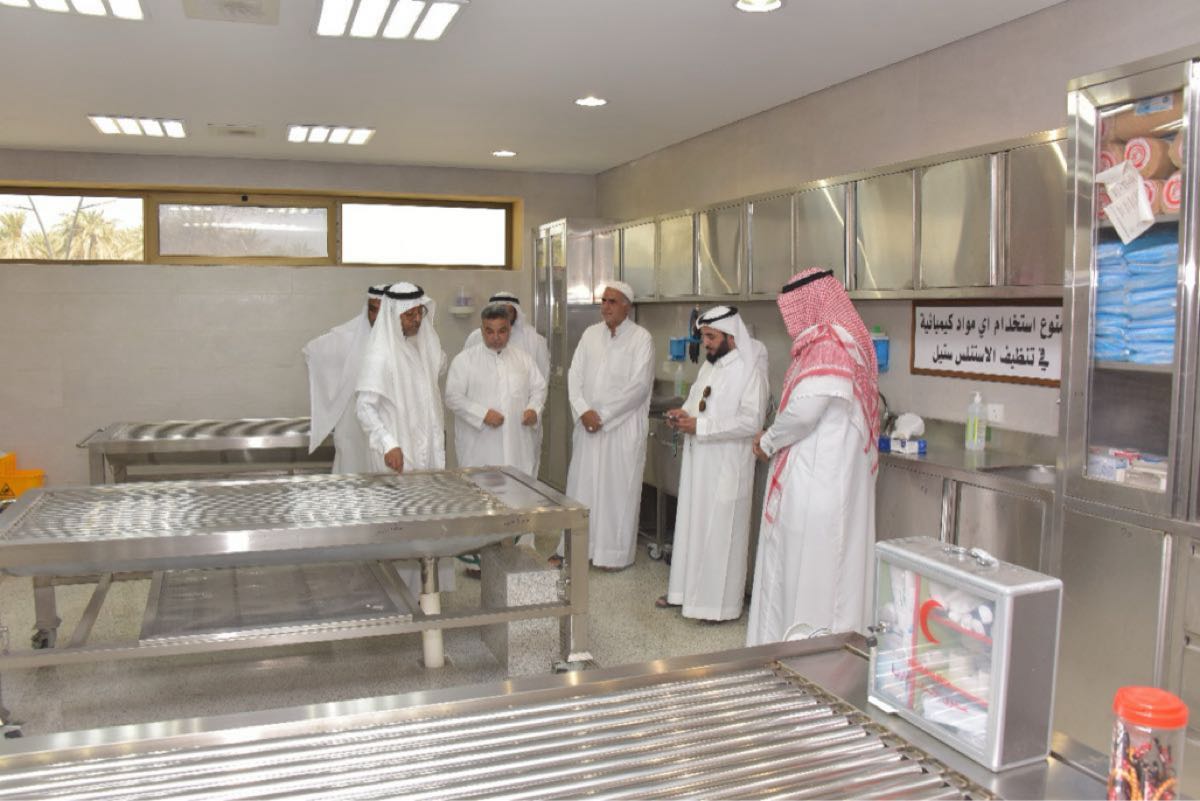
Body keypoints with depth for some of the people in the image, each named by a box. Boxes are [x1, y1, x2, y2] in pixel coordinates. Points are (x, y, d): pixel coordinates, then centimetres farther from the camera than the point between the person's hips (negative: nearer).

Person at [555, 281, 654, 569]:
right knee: (580, 484, 8)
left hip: (623, 426, -5)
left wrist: (602, 415, -13)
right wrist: (583, 411, -10)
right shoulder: (590, 334, 10)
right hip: (588, 425, 5)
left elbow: (639, 385, -13)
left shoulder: (641, 338, -6)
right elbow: (574, 375, 6)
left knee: (619, 488, 1)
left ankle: (616, 553, 11)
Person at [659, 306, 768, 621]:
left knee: (721, 533, -1)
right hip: (698, 463, 8)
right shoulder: (710, 365, 13)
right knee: (690, 525, 15)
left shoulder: (750, 369, -14)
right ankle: (686, 589, 28)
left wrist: (700, 426, -23)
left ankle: (721, 603, 11)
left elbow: (751, 421, -22)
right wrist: (683, 415, 2)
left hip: (727, 467, -8)